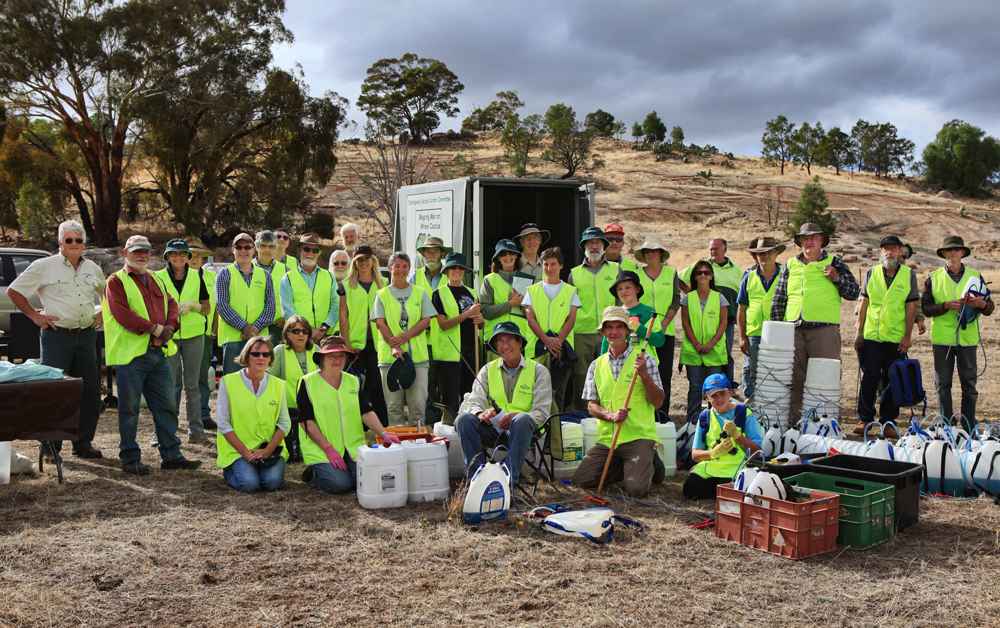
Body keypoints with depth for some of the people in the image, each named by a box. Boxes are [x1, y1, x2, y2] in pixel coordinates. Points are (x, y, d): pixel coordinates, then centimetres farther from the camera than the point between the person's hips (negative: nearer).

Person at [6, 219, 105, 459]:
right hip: (57, 335, -5)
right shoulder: (44, 266, -2)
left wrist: (102, 315, 13)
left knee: (90, 392, 5)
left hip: (86, 334, 5)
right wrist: (35, 316, -3)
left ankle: (83, 443, 15)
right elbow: (13, 291, 2)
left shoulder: (93, 269, 12)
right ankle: (50, 445, 6)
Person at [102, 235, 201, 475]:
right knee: (129, 409, 1)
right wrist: (154, 328, -16)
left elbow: (171, 305, 14)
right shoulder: (116, 282, -2)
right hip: (130, 354, -7)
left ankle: (171, 455, 17)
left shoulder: (156, 280, 20)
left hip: (159, 353, 7)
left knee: (167, 406, 9)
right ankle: (130, 458, 10)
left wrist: (170, 326, -7)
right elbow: (122, 313, -15)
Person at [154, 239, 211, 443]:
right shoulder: (159, 278, 3)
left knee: (192, 384, 4)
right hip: (168, 335, -1)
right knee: (171, 384, 1)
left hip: (193, 335, 1)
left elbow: (207, 307, 7)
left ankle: (196, 430, 8)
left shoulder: (197, 277, 7)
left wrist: (191, 305, -10)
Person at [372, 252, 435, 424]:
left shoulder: (420, 293, 11)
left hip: (417, 355, 0)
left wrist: (404, 337, -12)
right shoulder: (382, 295, 9)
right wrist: (394, 346, -15)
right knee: (394, 404, 2)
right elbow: (381, 323, 0)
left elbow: (426, 321, 3)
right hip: (390, 356, 0)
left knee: (418, 402, -4)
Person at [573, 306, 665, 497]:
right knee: (581, 480, -11)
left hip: (639, 436, -4)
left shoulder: (644, 360, 0)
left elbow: (658, 402, -3)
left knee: (636, 488, -21)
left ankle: (648, 465, 15)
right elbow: (591, 406, 7)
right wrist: (611, 415, -13)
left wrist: (644, 375, -17)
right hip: (607, 438, 4)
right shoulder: (597, 365, 10)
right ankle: (627, 467, 14)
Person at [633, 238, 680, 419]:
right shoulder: (636, 274, 8)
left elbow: (676, 300, 3)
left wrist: (665, 322, -8)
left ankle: (662, 413, 5)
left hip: (666, 330, 0)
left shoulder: (671, 273, 8)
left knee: (665, 372, -1)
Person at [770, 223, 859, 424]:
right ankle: (792, 420, 14)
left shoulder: (834, 263, 9)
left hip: (824, 329, -3)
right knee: (793, 377, 6)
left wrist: (837, 278, -9)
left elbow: (853, 293, 7)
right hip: (793, 329, 3)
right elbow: (778, 300, 15)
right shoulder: (790, 265, 15)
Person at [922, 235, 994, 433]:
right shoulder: (933, 279, 6)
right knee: (943, 385, 4)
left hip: (967, 338, 1)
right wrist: (946, 306, -16)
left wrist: (981, 304, -14)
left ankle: (969, 429, 10)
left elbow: (989, 308, 8)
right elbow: (926, 308, -1)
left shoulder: (975, 276, 9)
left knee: (969, 384, 3)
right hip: (942, 339, -1)